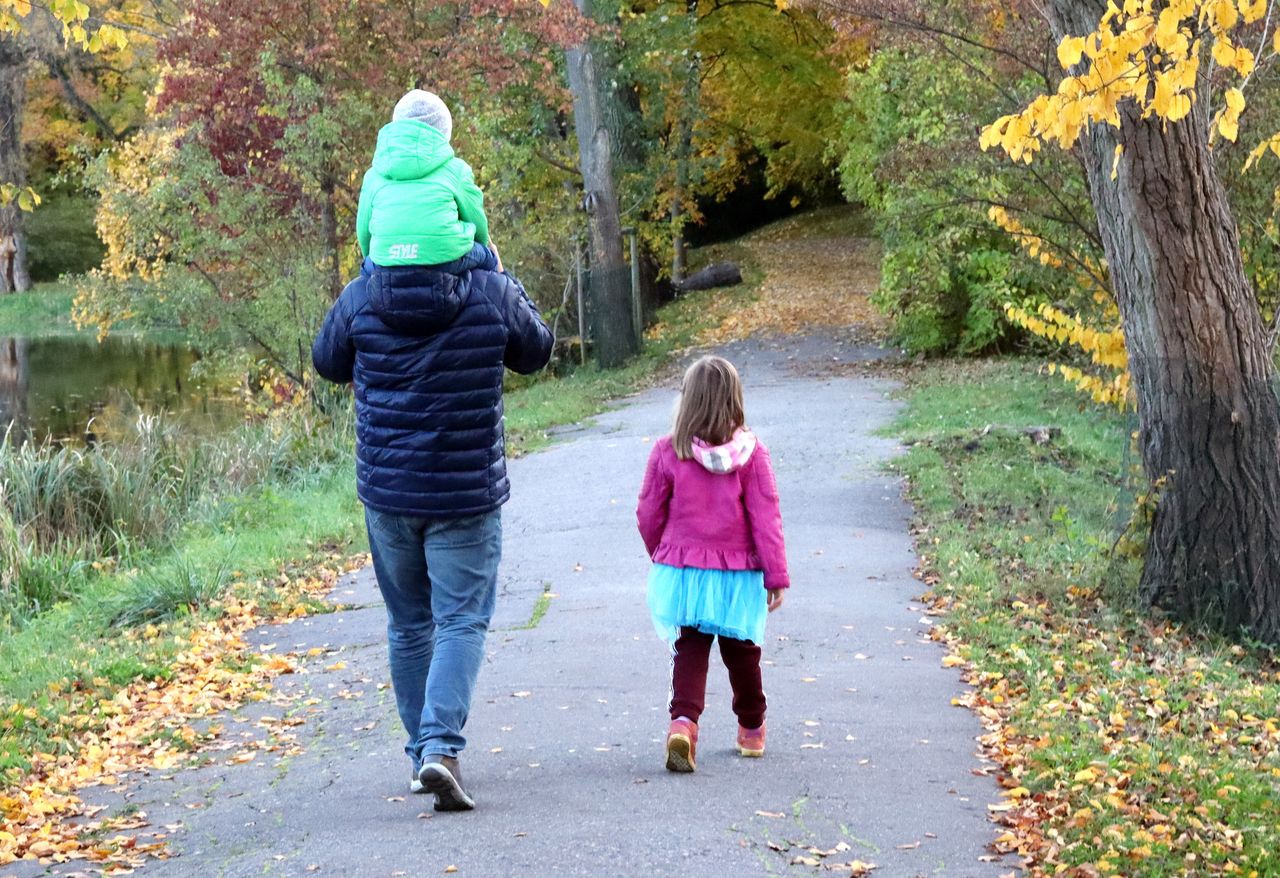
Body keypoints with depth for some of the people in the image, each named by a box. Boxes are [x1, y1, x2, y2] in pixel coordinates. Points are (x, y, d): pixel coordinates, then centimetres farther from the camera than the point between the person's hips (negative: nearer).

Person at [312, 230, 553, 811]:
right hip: (467, 495, -2)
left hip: (386, 492, 2)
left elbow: (328, 361, 14)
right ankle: (441, 746, -16)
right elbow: (535, 352, 10)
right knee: (462, 621, 1)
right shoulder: (493, 295, -9)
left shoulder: (361, 298, -6)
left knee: (408, 624, 15)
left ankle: (421, 751, 23)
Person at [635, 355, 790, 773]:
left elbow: (648, 514, 1)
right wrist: (776, 575, -3)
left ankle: (683, 721, -19)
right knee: (741, 651, 17)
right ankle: (752, 730, 33)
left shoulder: (667, 452, -7)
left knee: (689, 649, 5)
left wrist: (660, 555, 20)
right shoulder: (750, 453, -10)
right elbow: (766, 518, -9)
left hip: (683, 570, 0)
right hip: (738, 575, 0)